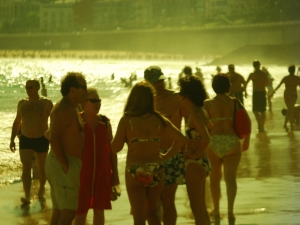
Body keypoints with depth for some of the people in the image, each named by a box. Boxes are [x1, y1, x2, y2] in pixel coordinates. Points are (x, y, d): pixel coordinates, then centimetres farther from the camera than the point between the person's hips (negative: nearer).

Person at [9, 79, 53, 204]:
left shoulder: (46, 103, -7)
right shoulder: (22, 103, 2)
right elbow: (17, 122, 11)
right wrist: (12, 139, 8)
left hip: (42, 139, -1)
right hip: (25, 140, 2)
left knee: (42, 167, 13)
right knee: (26, 167, -12)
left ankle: (41, 190, 35)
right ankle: (27, 196, -19)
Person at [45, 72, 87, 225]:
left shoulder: (69, 109, 16)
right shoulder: (64, 110, -16)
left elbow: (49, 134, 27)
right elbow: (54, 139, -24)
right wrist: (65, 166, -23)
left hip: (66, 164, 10)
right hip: (64, 165, -10)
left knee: (59, 211, 11)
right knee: (69, 212, -12)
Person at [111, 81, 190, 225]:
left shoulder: (126, 120, -7)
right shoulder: (160, 120, 1)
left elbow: (115, 147, -4)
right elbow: (182, 140, -2)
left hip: (134, 171, -3)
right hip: (156, 171, 3)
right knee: (152, 213, 22)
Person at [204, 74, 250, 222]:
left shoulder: (208, 104, -2)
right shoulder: (235, 102, 2)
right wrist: (247, 140, 15)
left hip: (213, 143, 0)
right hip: (232, 143, 0)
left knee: (215, 177, 18)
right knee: (230, 178, -5)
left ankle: (216, 210, 30)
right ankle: (230, 209, -24)